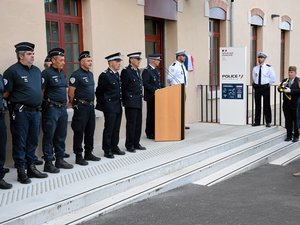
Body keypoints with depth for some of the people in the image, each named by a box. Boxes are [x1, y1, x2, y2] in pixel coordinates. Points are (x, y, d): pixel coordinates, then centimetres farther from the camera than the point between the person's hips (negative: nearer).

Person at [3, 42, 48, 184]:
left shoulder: (37, 70, 13)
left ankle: (31, 168, 24)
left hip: (35, 111, 7)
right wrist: (15, 104, -1)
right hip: (21, 112, -7)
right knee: (20, 143, 1)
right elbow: (5, 93, -9)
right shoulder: (13, 71, -9)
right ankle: (21, 171, 9)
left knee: (33, 141, 13)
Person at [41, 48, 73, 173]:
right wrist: (45, 104, -9)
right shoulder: (47, 73, -11)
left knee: (61, 135, 13)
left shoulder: (62, 73, 14)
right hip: (51, 109, -8)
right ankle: (48, 163, 4)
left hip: (62, 108, 8)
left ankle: (60, 160, 23)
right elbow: (40, 91, -13)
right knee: (49, 136, -2)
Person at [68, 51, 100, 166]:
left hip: (91, 106, 8)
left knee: (90, 131, 13)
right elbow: (71, 92, -12)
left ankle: (88, 154, 23)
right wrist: (75, 104, -2)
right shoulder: (76, 75, -12)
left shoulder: (90, 74, 14)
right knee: (79, 132, -1)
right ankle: (78, 156, 6)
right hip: (81, 107, -8)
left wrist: (91, 103, 18)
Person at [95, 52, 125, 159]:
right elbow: (99, 92, -8)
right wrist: (102, 105, -1)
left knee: (116, 129, 13)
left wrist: (120, 103, 17)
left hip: (118, 107, 8)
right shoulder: (105, 75, -13)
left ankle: (114, 147, 24)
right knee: (109, 129, 0)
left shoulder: (117, 74, 12)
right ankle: (107, 151, 9)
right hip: (110, 107, -8)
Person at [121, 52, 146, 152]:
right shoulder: (126, 71, -11)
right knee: (131, 124, -2)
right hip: (131, 102, -8)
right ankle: (129, 145, 8)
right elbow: (123, 88, -12)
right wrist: (125, 101, -11)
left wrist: (140, 97, 16)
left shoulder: (138, 71, 14)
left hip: (138, 102, 8)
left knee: (138, 123, 11)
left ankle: (136, 143, 21)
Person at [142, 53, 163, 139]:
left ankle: (154, 132, 20)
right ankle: (149, 133, 8)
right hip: (151, 96, -8)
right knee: (151, 114, -1)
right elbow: (145, 84, -22)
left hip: (157, 95, 8)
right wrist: (154, 90, -25)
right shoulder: (146, 71, -13)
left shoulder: (155, 70, 15)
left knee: (156, 114, 11)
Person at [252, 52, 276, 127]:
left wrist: (267, 84, 0)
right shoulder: (255, 68, 9)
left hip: (265, 87, -4)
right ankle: (257, 121, 14)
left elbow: (273, 78, 0)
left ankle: (268, 122, 8)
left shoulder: (269, 68, -4)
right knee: (257, 104, 7)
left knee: (266, 104, 0)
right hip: (257, 87, 4)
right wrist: (256, 83, 11)